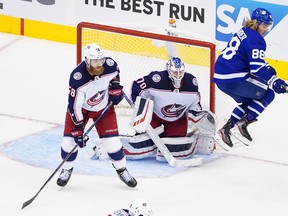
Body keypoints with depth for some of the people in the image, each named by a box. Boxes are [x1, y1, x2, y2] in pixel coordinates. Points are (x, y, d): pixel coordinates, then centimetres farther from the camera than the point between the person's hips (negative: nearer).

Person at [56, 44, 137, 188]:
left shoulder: (110, 66, -25)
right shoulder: (77, 78, -35)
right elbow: (75, 106, -28)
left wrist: (116, 86, -5)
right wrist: (78, 129, -27)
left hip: (103, 107, 2)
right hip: (81, 108, -2)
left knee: (112, 141, -4)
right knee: (70, 138, -6)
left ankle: (121, 169, 21)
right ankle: (67, 169, 21)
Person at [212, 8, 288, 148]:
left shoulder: (243, 33, 19)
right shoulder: (256, 39, -11)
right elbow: (257, 67, -19)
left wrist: (267, 68, 16)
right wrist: (274, 81, -24)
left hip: (221, 77, 9)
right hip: (233, 79, -9)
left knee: (248, 102, 27)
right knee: (268, 94, 4)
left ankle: (226, 128, 17)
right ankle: (243, 123, -1)